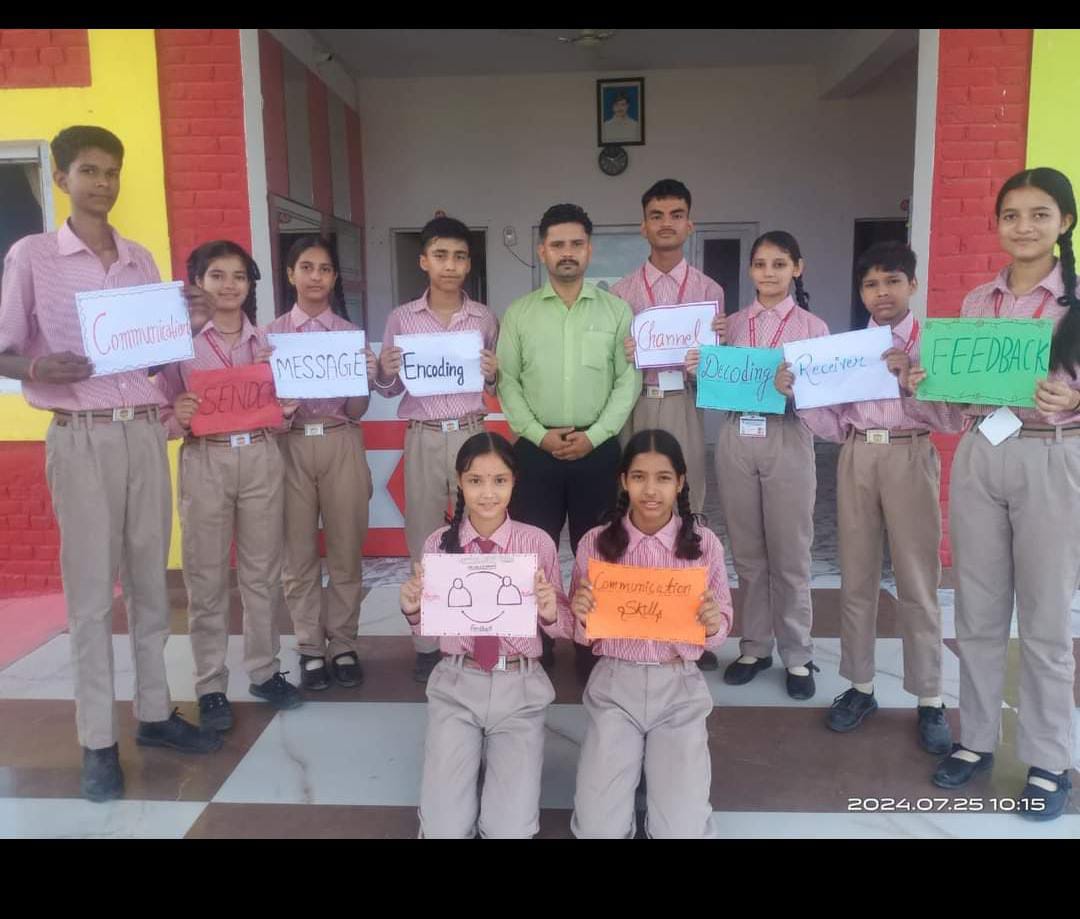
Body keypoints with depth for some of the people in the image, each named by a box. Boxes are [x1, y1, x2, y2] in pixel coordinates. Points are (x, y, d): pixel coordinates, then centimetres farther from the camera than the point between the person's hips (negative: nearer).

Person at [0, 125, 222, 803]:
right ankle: (99, 741, 8)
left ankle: (156, 711, 22)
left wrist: (194, 326, -4)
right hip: (82, 439, -4)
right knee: (92, 589, -1)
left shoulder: (142, 260, 12)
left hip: (146, 433, 4)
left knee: (149, 581, 10)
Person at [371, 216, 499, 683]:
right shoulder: (401, 318, 3)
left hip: (471, 435, 0)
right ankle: (427, 644, 16)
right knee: (424, 541, 4)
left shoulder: (485, 318, 5)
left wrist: (493, 376, -9)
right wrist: (385, 374, -13)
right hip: (423, 439, 0)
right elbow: (389, 390, 8)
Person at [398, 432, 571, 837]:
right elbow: (426, 629, 9)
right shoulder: (438, 543, -2)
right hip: (456, 685, 1)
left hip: (519, 687, -1)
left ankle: (500, 760, 23)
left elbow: (564, 630, 1)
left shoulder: (538, 543, -6)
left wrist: (551, 612, -20)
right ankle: (474, 758, 24)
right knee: (444, 827, -5)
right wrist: (412, 609, -12)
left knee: (510, 828, -6)